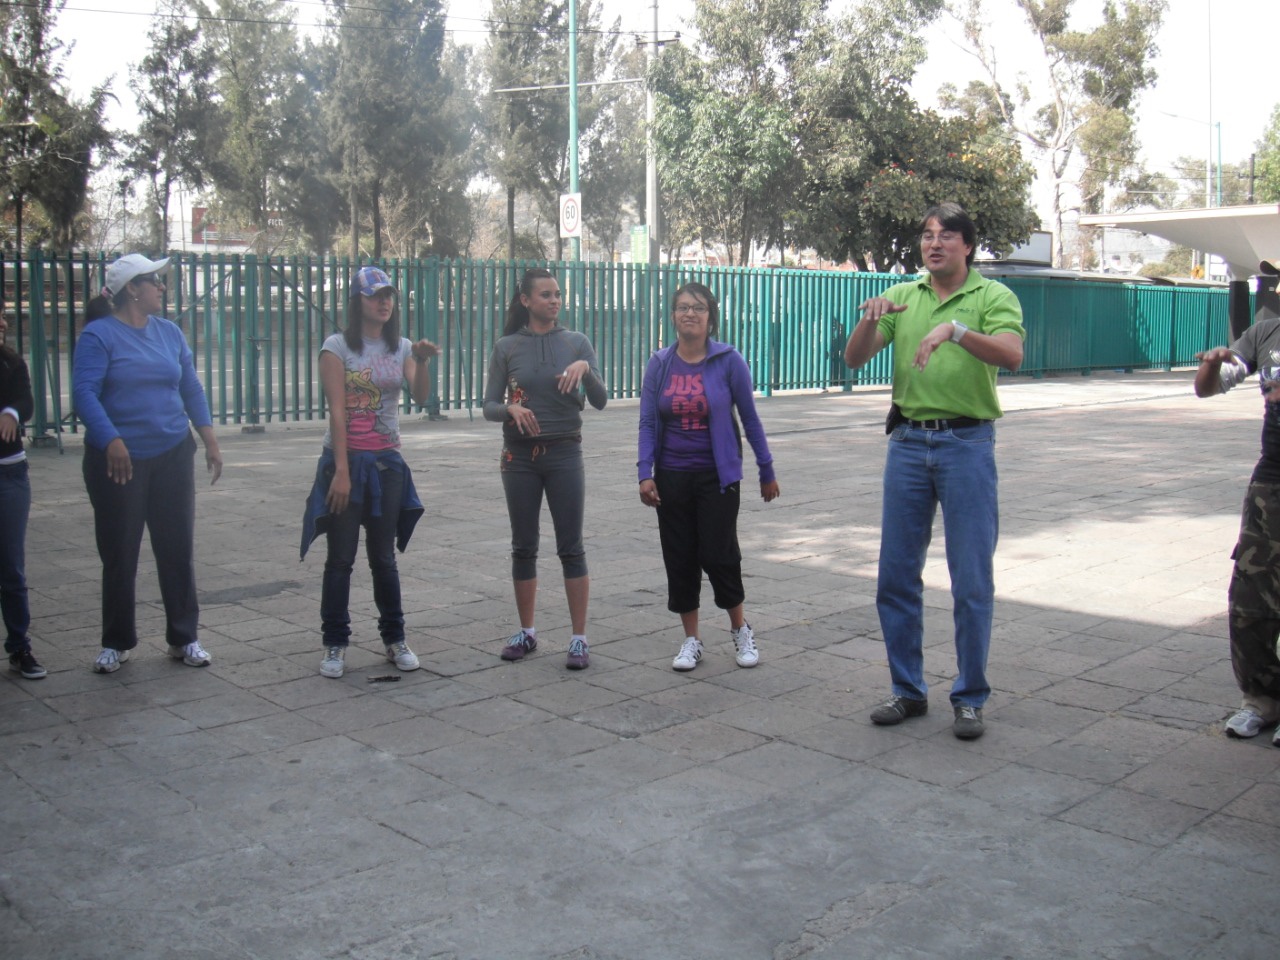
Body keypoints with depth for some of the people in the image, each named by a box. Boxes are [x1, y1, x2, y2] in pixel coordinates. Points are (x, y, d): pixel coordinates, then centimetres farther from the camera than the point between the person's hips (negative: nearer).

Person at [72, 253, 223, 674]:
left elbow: (192, 388, 12)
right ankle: (116, 642, 20)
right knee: (119, 553, 5)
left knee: (178, 549, 7)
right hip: (118, 460, -4)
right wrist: (112, 441, -28)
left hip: (173, 457, 4)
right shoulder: (99, 335, -7)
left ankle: (183, 638, 18)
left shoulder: (168, 331, 8)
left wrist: (210, 440, 5)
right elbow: (84, 392, -16)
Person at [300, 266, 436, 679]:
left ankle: (394, 639, 20)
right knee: (340, 558, 1)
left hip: (387, 461, 3)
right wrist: (341, 471, -15)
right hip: (346, 459, -3)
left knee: (384, 557, 9)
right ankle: (335, 645, 10)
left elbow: (421, 397, -9)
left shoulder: (401, 348, 7)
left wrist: (423, 362, -28)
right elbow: (337, 411, -10)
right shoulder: (338, 347, -4)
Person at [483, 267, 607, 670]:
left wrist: (585, 369, -20)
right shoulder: (507, 347, 3)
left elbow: (600, 401, -2)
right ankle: (526, 632, 21)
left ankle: (579, 638, 5)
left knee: (571, 548, -1)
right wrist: (511, 409, -20)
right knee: (523, 547, 8)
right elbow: (489, 406, 2)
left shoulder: (577, 342, 3)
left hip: (564, 454, -1)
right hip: (520, 456, 1)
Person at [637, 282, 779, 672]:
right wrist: (645, 472, -8)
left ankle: (740, 630, 21)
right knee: (680, 559, 7)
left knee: (719, 555, -3)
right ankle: (691, 641, 21)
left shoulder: (728, 361, -5)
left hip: (717, 475, -3)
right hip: (672, 477, 3)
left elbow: (749, 418, 1)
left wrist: (766, 471, 4)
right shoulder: (659, 364, 2)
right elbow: (648, 422, 2)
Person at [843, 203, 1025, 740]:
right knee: (896, 574, 7)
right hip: (908, 442, 4)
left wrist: (955, 330, -32)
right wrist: (870, 318, -17)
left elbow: (1012, 356, -18)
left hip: (967, 443, -4)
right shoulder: (901, 296, 11)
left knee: (972, 580, 0)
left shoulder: (992, 296, 0)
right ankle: (908, 690, 21)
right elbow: (854, 359, 2)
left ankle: (970, 699, 14)